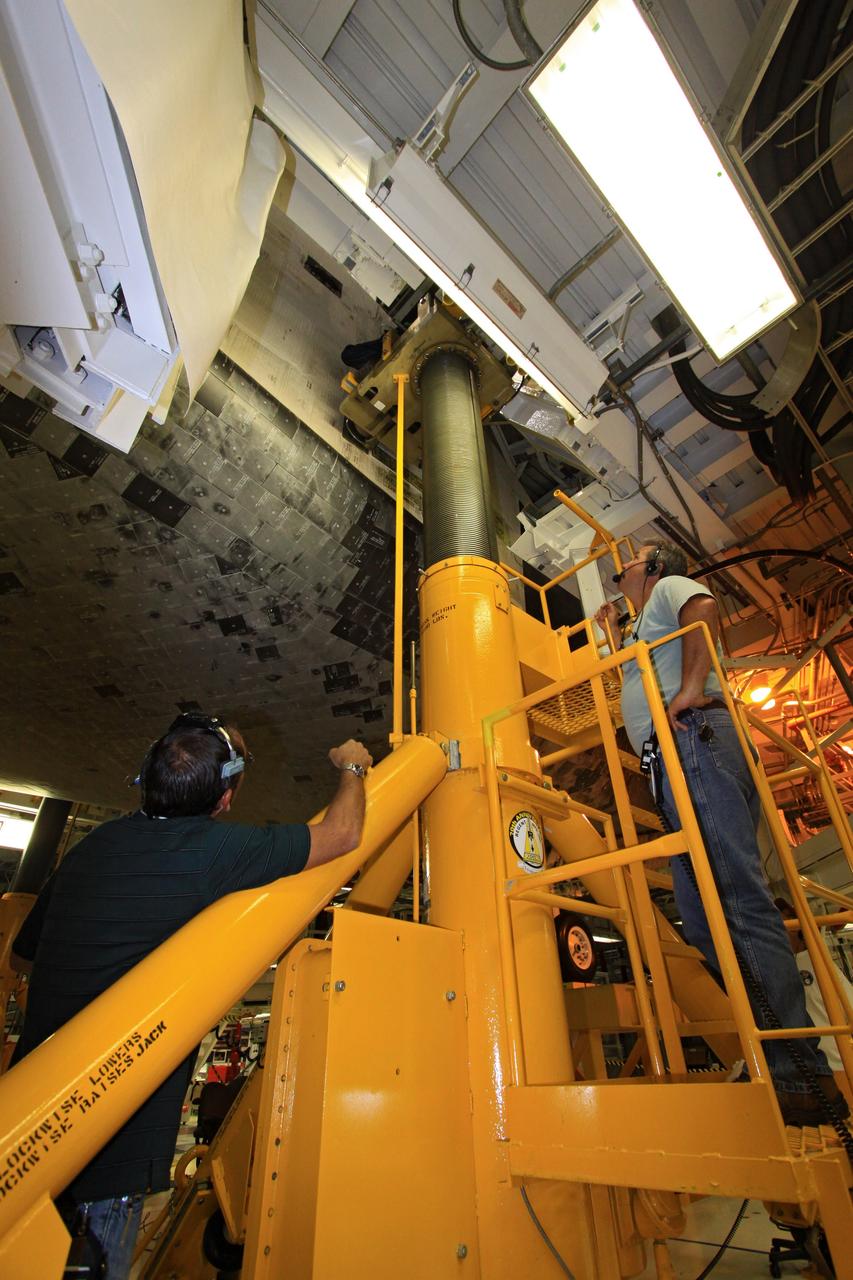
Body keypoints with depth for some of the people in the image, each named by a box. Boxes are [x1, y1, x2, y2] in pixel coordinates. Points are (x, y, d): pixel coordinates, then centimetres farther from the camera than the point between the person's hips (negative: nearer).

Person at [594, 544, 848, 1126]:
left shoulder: (670, 587, 12)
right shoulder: (648, 624, 38)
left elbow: (704, 606, -11)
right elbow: (636, 680, 45)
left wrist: (692, 687, -21)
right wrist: (613, 633, 45)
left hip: (695, 736, -9)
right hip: (677, 757, 9)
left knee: (737, 897, -17)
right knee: (704, 911, 2)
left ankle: (800, 1076, -16)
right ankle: (782, 1058, 3)